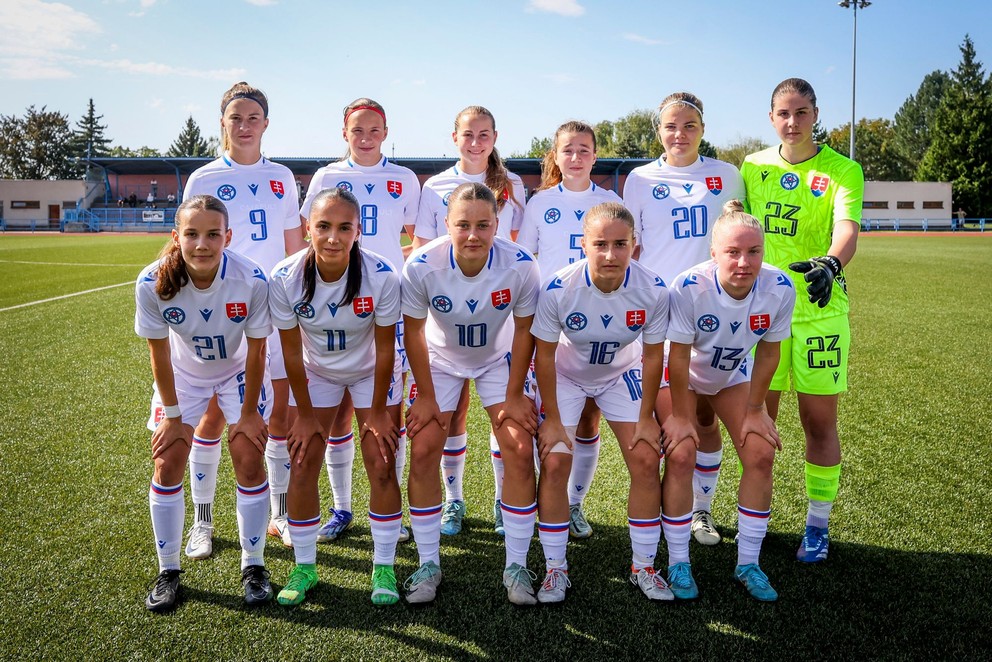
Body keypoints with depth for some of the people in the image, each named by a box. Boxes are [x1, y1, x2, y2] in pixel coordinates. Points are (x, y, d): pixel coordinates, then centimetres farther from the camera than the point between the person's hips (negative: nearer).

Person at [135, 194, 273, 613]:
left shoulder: (251, 281, -32)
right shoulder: (153, 283, -28)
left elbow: (256, 351, -19)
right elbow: (159, 353, -15)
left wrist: (249, 412, -12)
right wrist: (172, 413, -8)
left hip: (239, 372, -1)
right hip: (183, 375, 1)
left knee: (249, 461, -8)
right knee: (167, 465, -2)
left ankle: (253, 566, 11)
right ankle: (168, 570, 17)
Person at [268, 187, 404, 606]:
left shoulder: (381, 276, -31)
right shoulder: (285, 279, -27)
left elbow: (384, 348, -19)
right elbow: (292, 351, -15)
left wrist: (377, 411, -11)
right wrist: (306, 414, -7)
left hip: (371, 372, -1)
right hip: (315, 373, 2)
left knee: (381, 467, -5)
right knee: (302, 468, -1)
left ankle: (384, 568, 11)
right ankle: (304, 567, 17)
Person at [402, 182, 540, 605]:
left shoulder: (520, 266, -29)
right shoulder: (421, 266, -29)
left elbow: (524, 330, -14)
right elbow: (414, 331, -15)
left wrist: (514, 395, -10)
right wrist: (426, 397, -10)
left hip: (500, 360, 0)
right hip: (440, 359, 0)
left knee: (520, 451, -10)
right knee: (422, 451, -8)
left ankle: (516, 566, 5)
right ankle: (428, 564, 9)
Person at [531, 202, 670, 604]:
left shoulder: (653, 291, -26)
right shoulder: (558, 289, -31)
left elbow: (653, 355, -12)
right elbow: (545, 355, -19)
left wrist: (646, 417, -7)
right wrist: (552, 418, -14)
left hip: (622, 374, 2)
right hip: (565, 374, -1)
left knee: (646, 461, -5)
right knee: (554, 463, -11)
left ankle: (644, 567, 13)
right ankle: (555, 569, 7)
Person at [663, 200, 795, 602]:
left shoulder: (779, 289, -26)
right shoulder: (689, 288, -35)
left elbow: (768, 353, -11)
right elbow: (678, 356, -25)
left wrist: (755, 410, -5)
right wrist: (679, 415, -18)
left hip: (733, 375, 4)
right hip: (680, 376, -3)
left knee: (761, 454, -6)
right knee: (681, 453, -17)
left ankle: (748, 564, 11)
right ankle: (678, 563, 1)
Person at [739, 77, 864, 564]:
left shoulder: (841, 170, -3)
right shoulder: (752, 167, 8)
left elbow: (847, 228, -20)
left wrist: (831, 262, -41)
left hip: (819, 310, -2)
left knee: (819, 422, 4)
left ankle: (817, 525, 21)